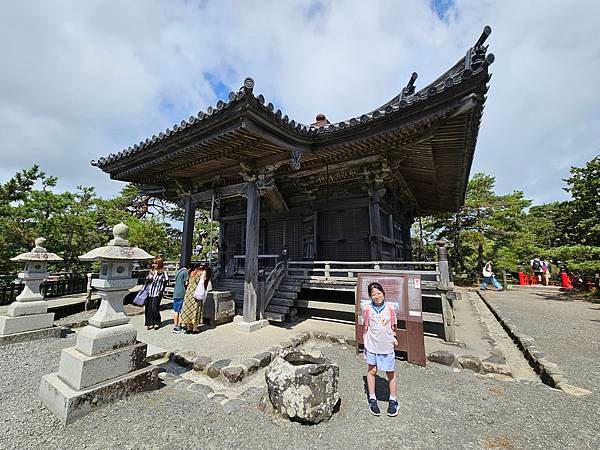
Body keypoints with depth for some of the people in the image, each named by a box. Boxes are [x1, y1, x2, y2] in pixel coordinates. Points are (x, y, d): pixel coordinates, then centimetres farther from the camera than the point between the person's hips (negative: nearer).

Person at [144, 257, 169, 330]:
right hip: (149, 292, 5)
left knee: (154, 307, -8)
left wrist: (161, 291, -10)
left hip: (157, 293, -5)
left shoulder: (163, 273, -3)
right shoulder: (151, 271, 13)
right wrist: (148, 280, -3)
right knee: (148, 308, 3)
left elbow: (164, 283, -4)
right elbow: (147, 280, 19)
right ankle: (150, 323, 15)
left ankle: (157, 323, 10)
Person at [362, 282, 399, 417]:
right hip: (372, 346, 0)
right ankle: (372, 399, 31)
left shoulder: (390, 307, -9)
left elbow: (393, 325, 7)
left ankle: (393, 400, 34)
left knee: (390, 373, 13)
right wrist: (365, 343, 1)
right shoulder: (367, 309, -11)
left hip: (387, 346, 1)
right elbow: (366, 327, -1)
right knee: (371, 371, 12)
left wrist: (394, 337, -2)